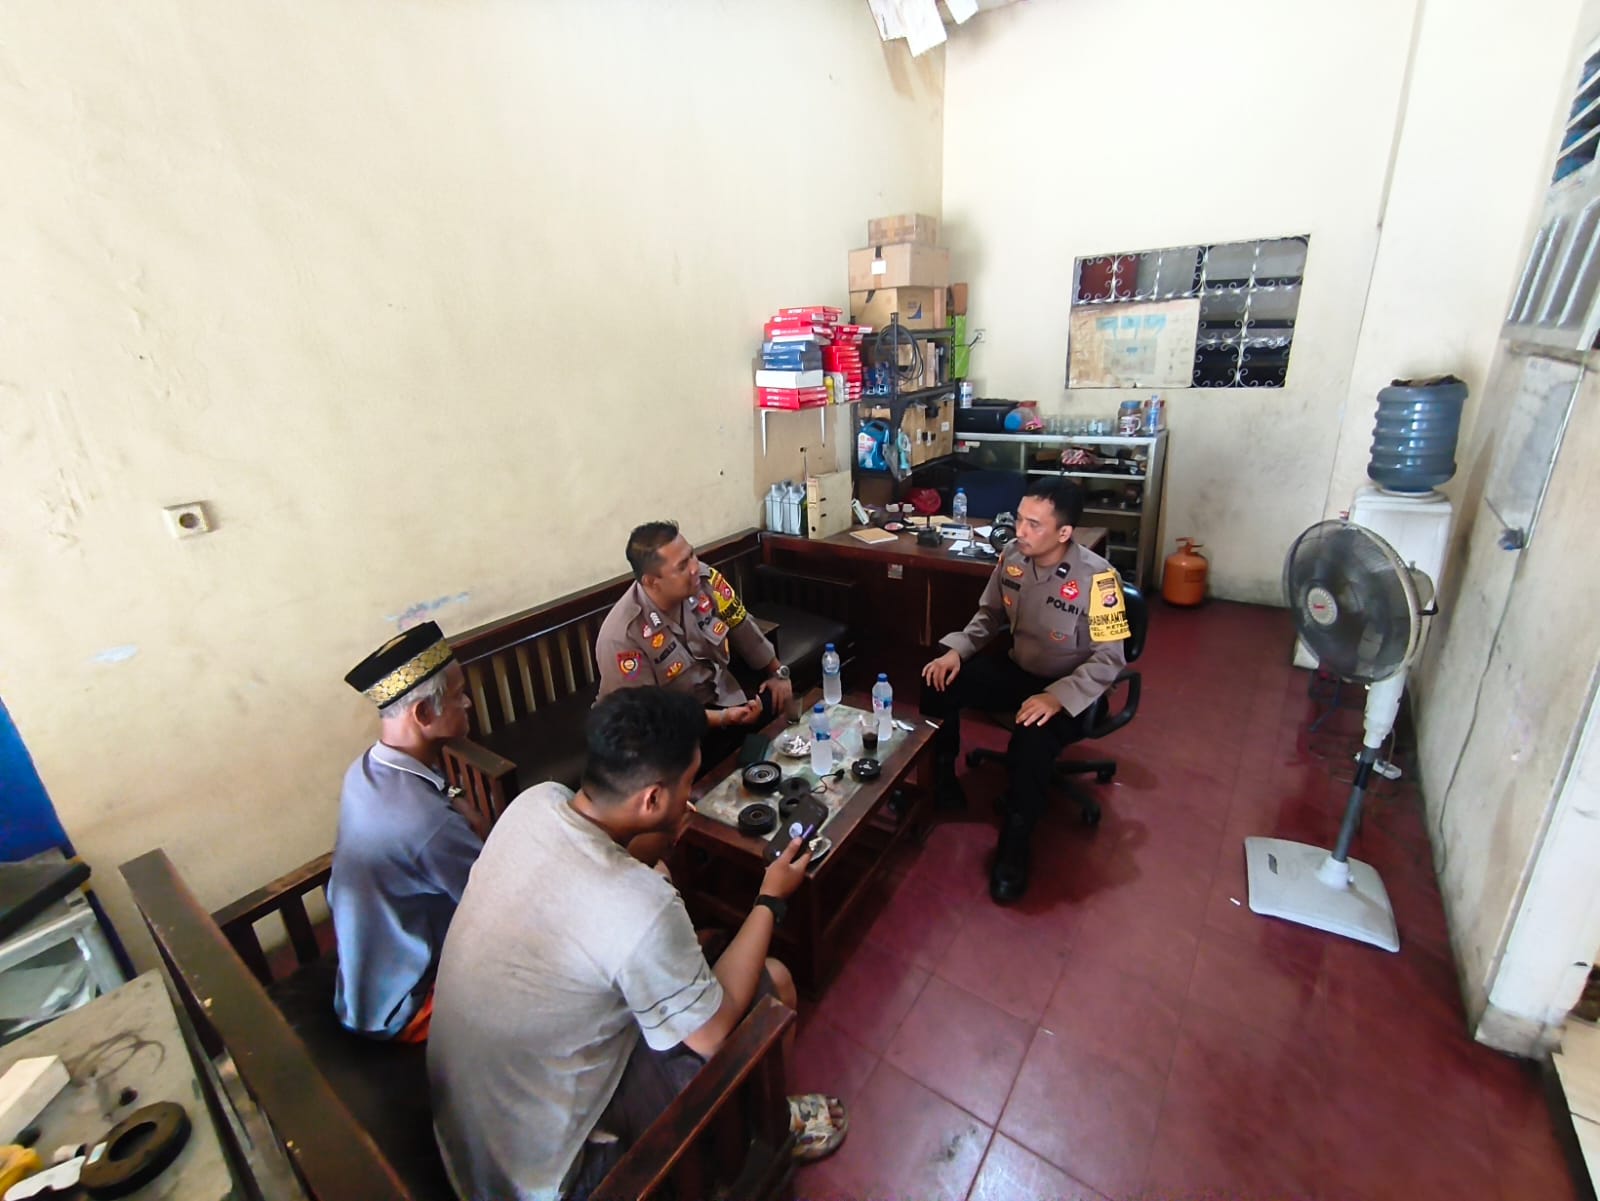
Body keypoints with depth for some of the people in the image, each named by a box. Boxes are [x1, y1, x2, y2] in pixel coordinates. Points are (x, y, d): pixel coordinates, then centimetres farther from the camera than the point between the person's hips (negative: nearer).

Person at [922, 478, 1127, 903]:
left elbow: (1109, 659, -21)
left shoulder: (1097, 578, -25)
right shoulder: (1011, 555, -9)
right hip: (1017, 670, 6)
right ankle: (941, 780, 10)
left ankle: (1013, 846, -8)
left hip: (1069, 689, -5)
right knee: (939, 683, -13)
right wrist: (957, 650, -11)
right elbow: (990, 614, 6)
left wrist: (1057, 697, -34)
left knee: (1031, 743, -34)